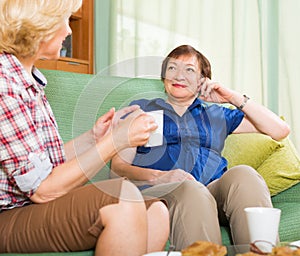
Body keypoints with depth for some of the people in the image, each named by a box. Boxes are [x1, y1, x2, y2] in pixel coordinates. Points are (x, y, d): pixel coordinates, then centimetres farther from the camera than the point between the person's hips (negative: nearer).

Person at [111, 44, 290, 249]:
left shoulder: (216, 114, 31)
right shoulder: (142, 109, 24)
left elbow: (281, 130, 23)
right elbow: (117, 167, 10)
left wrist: (234, 98, 15)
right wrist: (159, 177, -11)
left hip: (213, 191, 3)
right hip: (159, 192, -2)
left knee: (243, 174, -30)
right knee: (191, 190, -37)